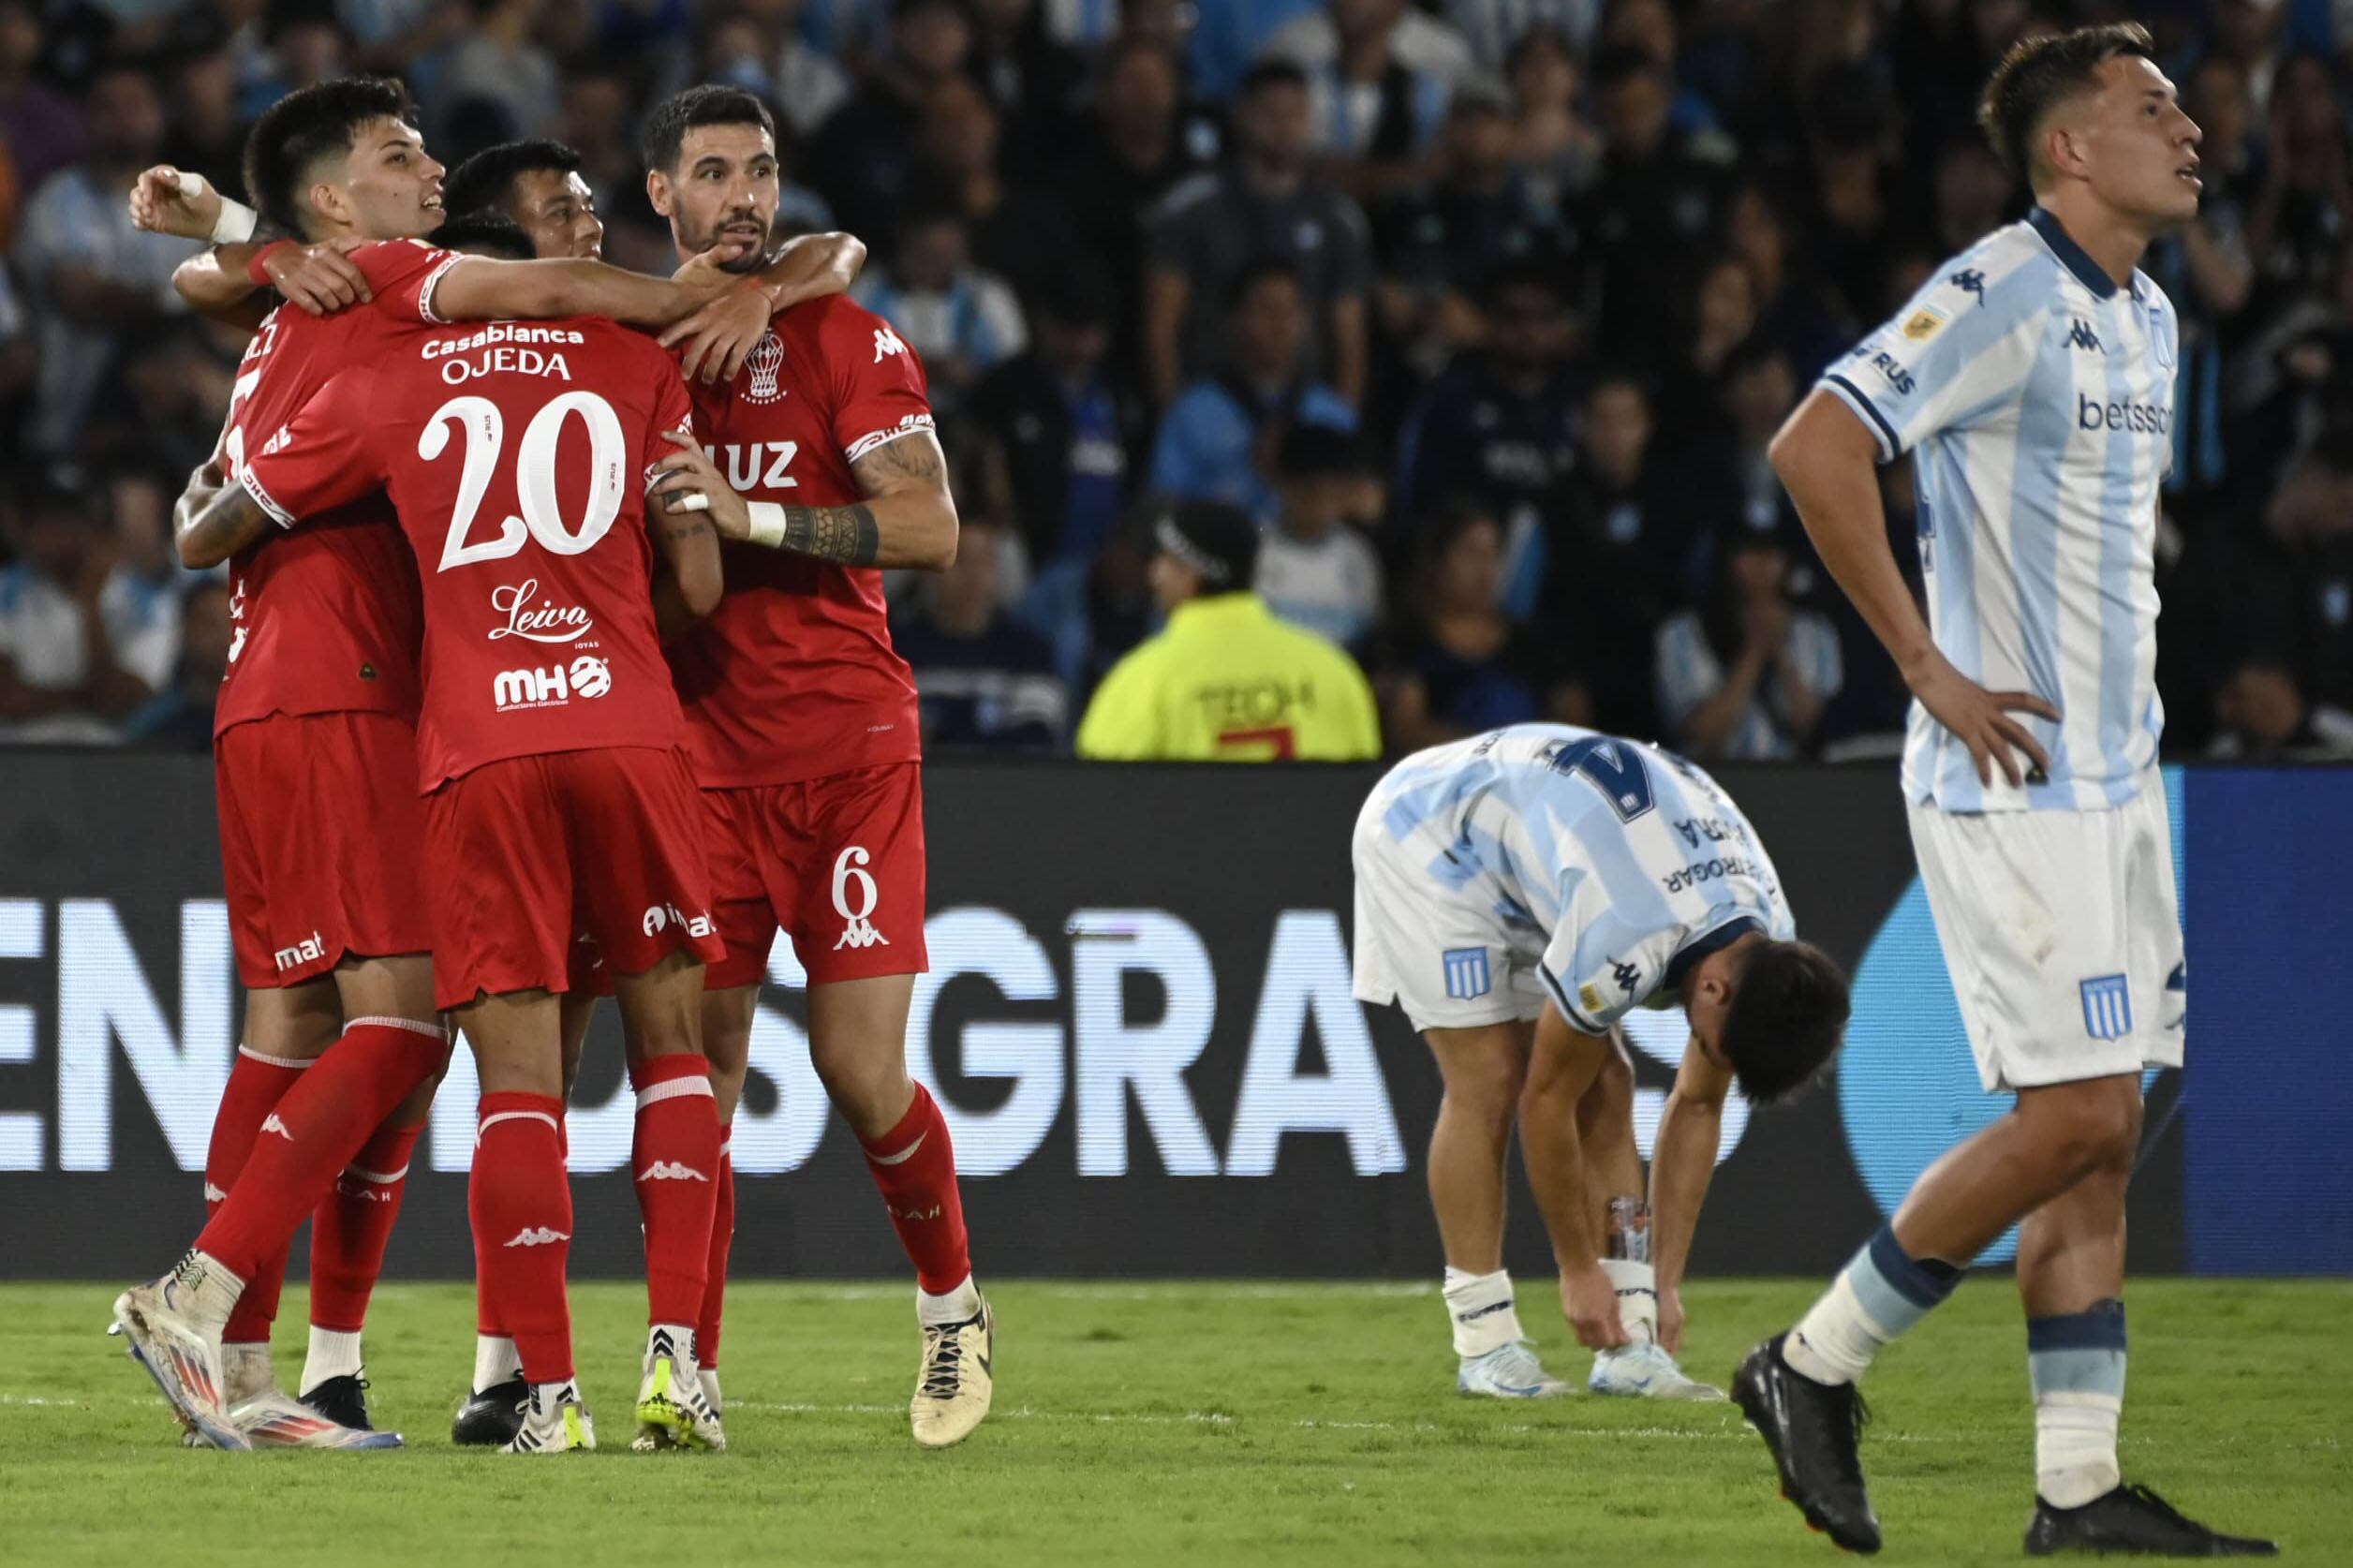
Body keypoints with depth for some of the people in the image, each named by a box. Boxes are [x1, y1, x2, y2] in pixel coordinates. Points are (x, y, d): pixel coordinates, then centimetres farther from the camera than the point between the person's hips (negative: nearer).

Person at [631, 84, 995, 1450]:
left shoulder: (842, 338, -2)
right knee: (701, 1065, -4)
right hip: (701, 755, 3)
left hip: (846, 746, -3)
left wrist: (753, 517, -19)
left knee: (860, 1068, -5)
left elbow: (932, 529, -10)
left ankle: (954, 1308, 19)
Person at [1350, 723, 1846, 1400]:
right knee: (1489, 1081, -16)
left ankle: (1629, 1351, -6)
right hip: (1426, 837, -7)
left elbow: (1697, 1108, -2)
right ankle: (1485, 1345, -9)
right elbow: (1547, 1101, -25)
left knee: (1606, 1085, -4)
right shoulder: (1624, 940, -39)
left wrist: (1665, 1284, -1)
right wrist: (1578, 1269, -14)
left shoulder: (1772, 951, -16)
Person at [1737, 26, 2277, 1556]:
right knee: (2079, 1115, -11)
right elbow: (1814, 449, -23)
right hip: (2014, 781, -9)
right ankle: (1814, 1366, 2)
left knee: (2101, 1135, 5)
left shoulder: (2148, 317, 15)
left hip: (2114, 780, 9)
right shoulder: (2002, 296, -14)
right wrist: (1928, 667, -20)